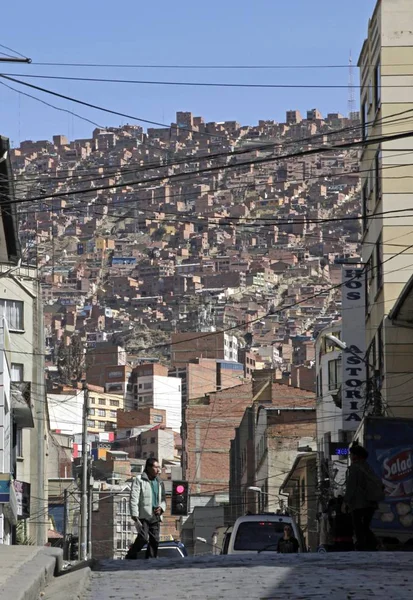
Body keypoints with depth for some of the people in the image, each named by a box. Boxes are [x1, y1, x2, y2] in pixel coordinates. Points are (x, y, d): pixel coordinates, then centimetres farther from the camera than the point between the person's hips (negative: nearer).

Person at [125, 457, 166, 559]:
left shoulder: (159, 482, 18)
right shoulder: (139, 480, -1)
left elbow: (163, 499, 25)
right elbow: (133, 498, -8)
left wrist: (161, 508, 2)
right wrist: (135, 515, -16)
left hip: (155, 516, 6)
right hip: (143, 516, -6)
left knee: (155, 540, 3)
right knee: (143, 538, -16)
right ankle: (130, 556, 1)